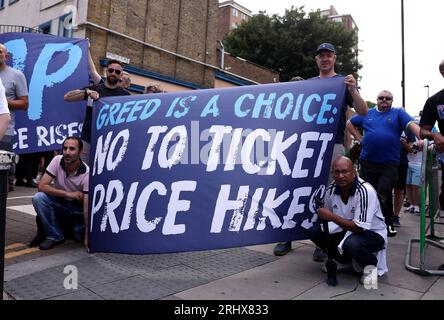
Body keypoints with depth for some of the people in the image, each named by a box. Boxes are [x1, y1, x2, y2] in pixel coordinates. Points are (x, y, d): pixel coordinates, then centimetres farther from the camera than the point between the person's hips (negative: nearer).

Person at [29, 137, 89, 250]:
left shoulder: (86, 173, -24)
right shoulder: (57, 160, -15)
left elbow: (87, 206, -26)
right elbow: (42, 186, -18)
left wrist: (87, 236, -30)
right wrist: (68, 194, -27)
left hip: (78, 208, -2)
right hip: (60, 203, 2)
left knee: (80, 237, -21)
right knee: (38, 198, -26)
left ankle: (72, 226, 17)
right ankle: (54, 236, -10)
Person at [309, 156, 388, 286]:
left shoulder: (365, 191, -27)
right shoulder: (331, 189, -9)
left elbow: (359, 228, -30)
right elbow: (326, 215, 7)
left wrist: (332, 217, -29)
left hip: (373, 233, -6)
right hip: (347, 229, 6)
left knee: (352, 243, -37)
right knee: (314, 230, -14)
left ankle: (371, 264, -1)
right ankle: (342, 259, 12)